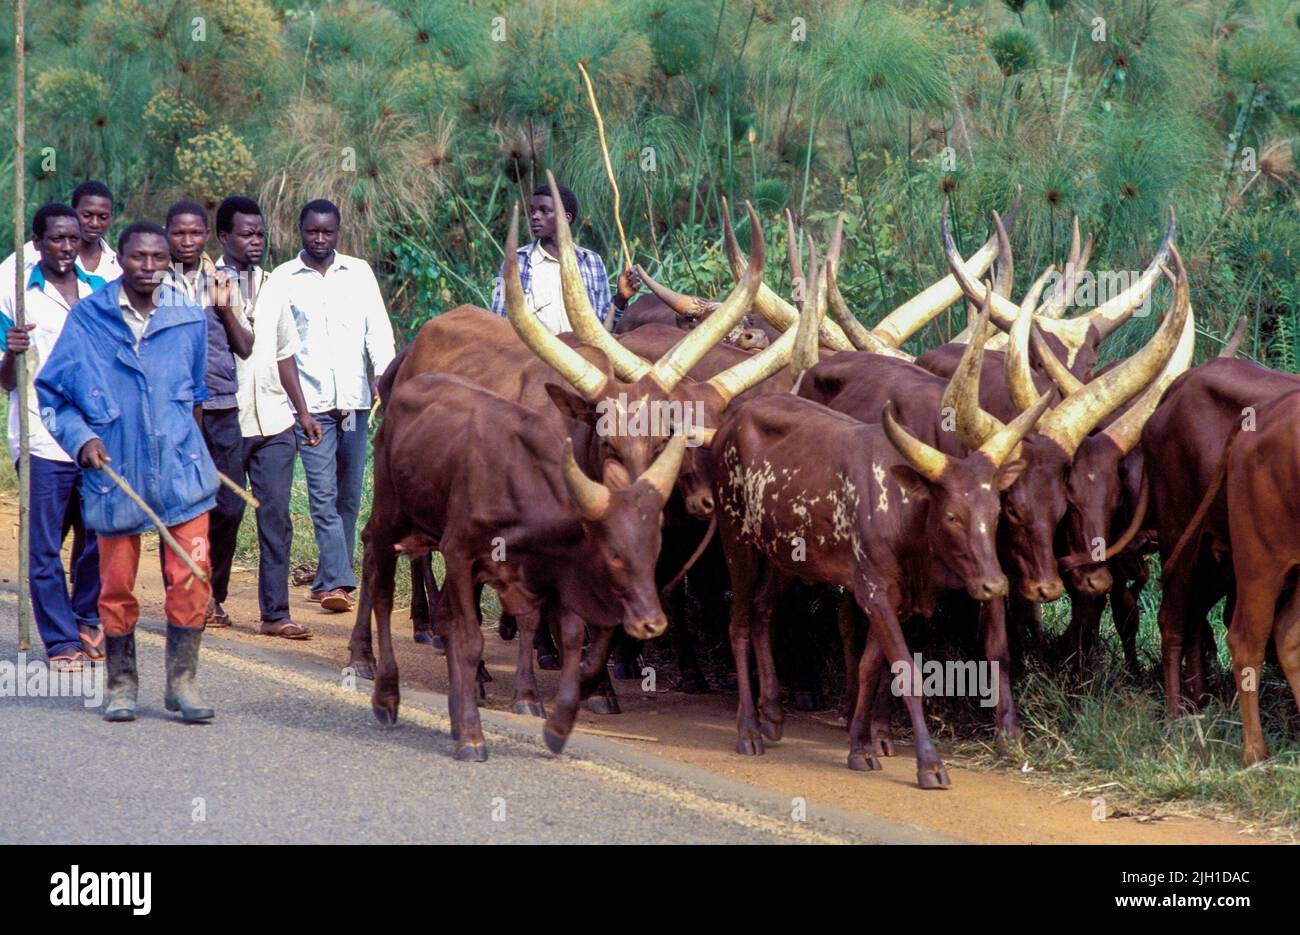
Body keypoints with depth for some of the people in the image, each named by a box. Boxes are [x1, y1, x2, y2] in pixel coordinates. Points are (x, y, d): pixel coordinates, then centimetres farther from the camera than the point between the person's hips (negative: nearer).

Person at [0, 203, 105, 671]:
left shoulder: (101, 291, 10)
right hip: (42, 440, -3)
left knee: (98, 540, 6)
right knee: (45, 549, -2)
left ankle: (86, 623, 25)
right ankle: (62, 642, 4)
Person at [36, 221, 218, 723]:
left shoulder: (188, 318, 6)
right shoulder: (87, 318, -1)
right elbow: (51, 390, 3)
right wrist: (80, 436, -10)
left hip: (180, 469, 1)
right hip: (114, 470, -1)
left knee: (191, 577, -6)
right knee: (116, 583, 6)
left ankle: (182, 682, 7)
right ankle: (121, 682, 22)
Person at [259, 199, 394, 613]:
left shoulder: (359, 273, 10)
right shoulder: (282, 279, 3)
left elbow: (378, 328, 6)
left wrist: (384, 375, -9)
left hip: (355, 399, 3)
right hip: (310, 403, -3)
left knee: (348, 496, 8)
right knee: (323, 495, -11)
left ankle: (328, 580, 19)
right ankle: (338, 582, -15)